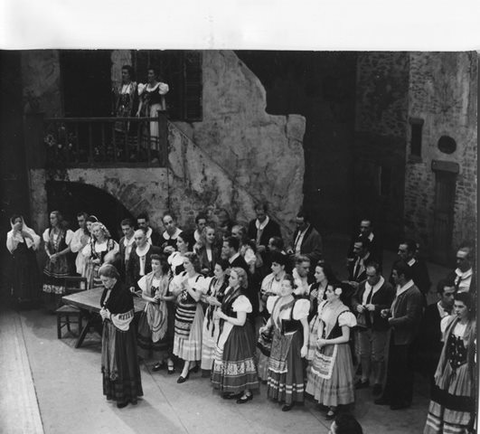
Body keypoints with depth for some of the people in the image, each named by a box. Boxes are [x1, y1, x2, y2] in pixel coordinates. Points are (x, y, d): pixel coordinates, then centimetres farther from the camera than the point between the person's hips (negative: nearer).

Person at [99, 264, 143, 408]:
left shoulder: (124, 292, -22)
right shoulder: (107, 290, 3)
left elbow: (124, 316, -21)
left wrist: (108, 314, -16)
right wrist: (105, 313, -1)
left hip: (121, 332, -8)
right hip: (109, 330, 8)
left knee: (122, 362, 2)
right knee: (110, 360, 16)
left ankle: (125, 396, 14)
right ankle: (113, 390, 31)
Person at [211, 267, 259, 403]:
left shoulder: (241, 298, -23)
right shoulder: (229, 290, 1)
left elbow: (240, 322, -24)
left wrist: (223, 316, -18)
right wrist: (220, 312, -1)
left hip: (238, 333, -9)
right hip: (228, 331, 9)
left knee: (239, 360, 1)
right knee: (229, 359, 15)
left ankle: (247, 392, 15)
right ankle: (237, 390, 27)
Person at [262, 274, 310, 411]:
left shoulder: (297, 304, -22)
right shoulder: (276, 301, -2)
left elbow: (305, 325, -19)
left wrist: (305, 345, -21)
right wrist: (266, 326, -2)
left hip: (291, 340, -7)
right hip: (277, 339, 7)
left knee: (290, 368, 3)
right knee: (276, 366, 17)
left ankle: (290, 399, 17)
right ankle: (278, 394, 35)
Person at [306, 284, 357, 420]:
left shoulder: (343, 313, -25)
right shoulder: (325, 305, -3)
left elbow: (345, 338, -20)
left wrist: (326, 342, -18)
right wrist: (319, 339, -9)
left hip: (336, 349, -7)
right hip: (323, 346, 7)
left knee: (333, 376, 6)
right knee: (321, 373, 19)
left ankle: (334, 406, 24)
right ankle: (324, 400, 38)